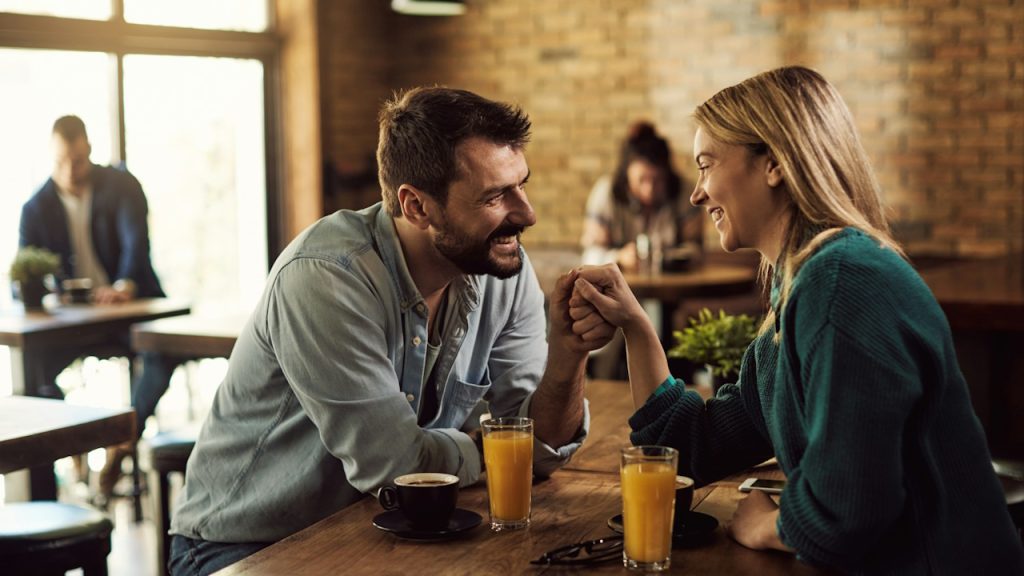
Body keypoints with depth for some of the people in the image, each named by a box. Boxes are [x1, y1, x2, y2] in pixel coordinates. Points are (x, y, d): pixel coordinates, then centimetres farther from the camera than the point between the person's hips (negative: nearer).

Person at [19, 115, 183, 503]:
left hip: (130, 303, -2)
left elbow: (136, 241, -19)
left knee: (164, 351, -32)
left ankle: (122, 444, -20)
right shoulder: (36, 208, 4)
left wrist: (125, 286, -40)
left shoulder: (121, 186, -3)